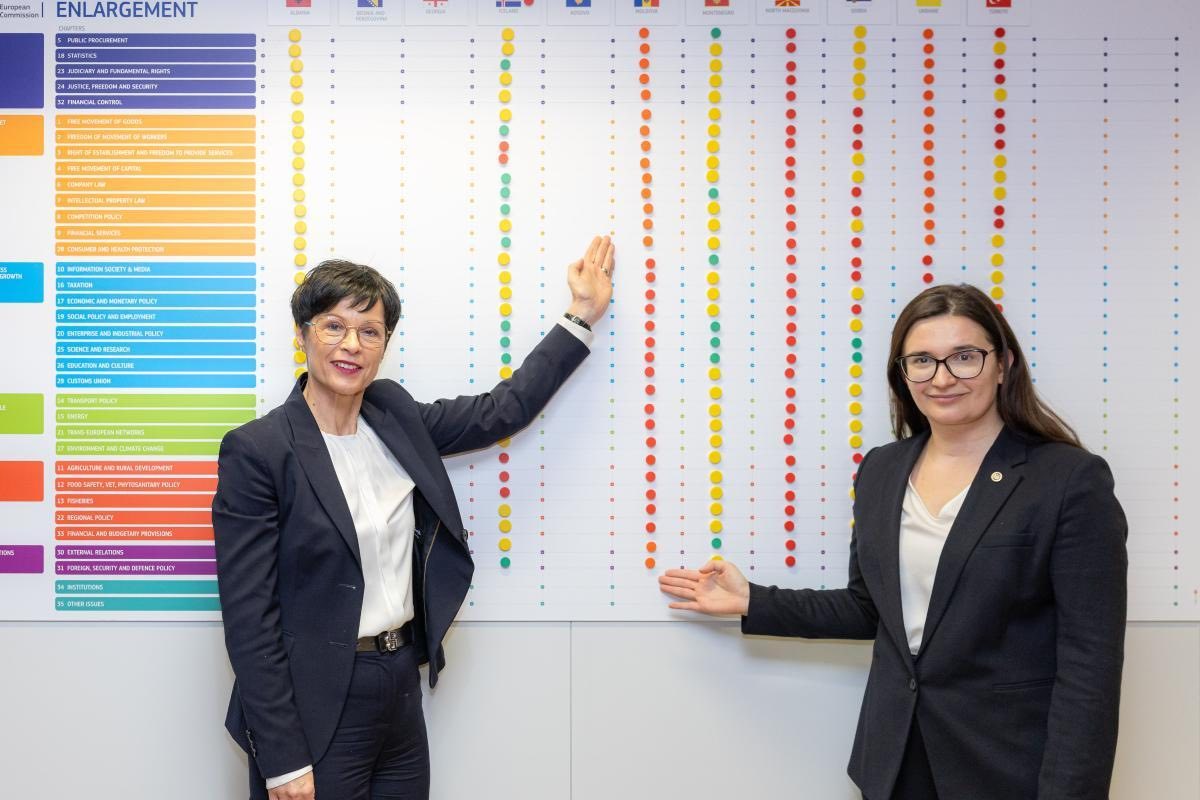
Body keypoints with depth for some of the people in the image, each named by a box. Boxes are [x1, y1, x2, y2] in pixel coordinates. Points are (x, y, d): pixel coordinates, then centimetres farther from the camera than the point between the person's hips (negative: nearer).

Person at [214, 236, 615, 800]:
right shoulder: (255, 451, -14)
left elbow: (502, 411, 14)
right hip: (314, 710, -6)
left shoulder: (394, 416, 4)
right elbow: (249, 617, -15)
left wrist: (581, 316, 15)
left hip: (402, 692, 6)